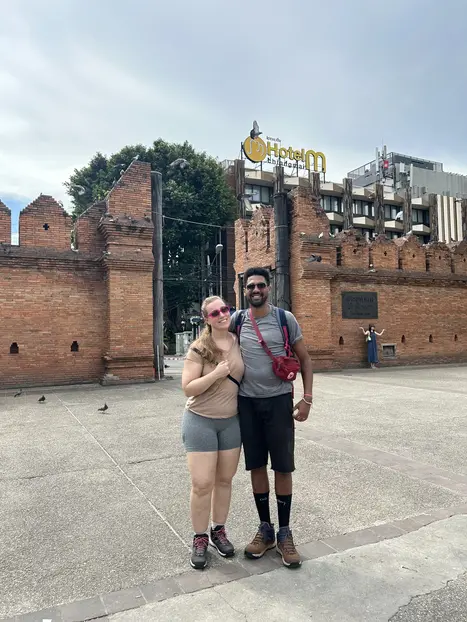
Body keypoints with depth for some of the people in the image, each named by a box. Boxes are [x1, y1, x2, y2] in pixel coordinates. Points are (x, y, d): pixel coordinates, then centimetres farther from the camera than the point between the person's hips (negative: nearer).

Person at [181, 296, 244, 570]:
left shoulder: (239, 342, -3)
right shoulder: (199, 349, -15)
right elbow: (188, 388, -16)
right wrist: (216, 374, -28)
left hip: (232, 421, 4)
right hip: (201, 421, -4)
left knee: (224, 480, 15)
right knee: (202, 484, 0)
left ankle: (219, 531, 34)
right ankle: (200, 538, 21)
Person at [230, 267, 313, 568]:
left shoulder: (285, 319, -4)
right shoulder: (237, 320, 2)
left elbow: (305, 359, 2)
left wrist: (307, 397, -6)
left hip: (279, 401, -2)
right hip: (247, 402, 2)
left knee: (283, 467, 5)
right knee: (256, 466, 10)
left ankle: (285, 533, 22)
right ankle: (265, 529, 27)